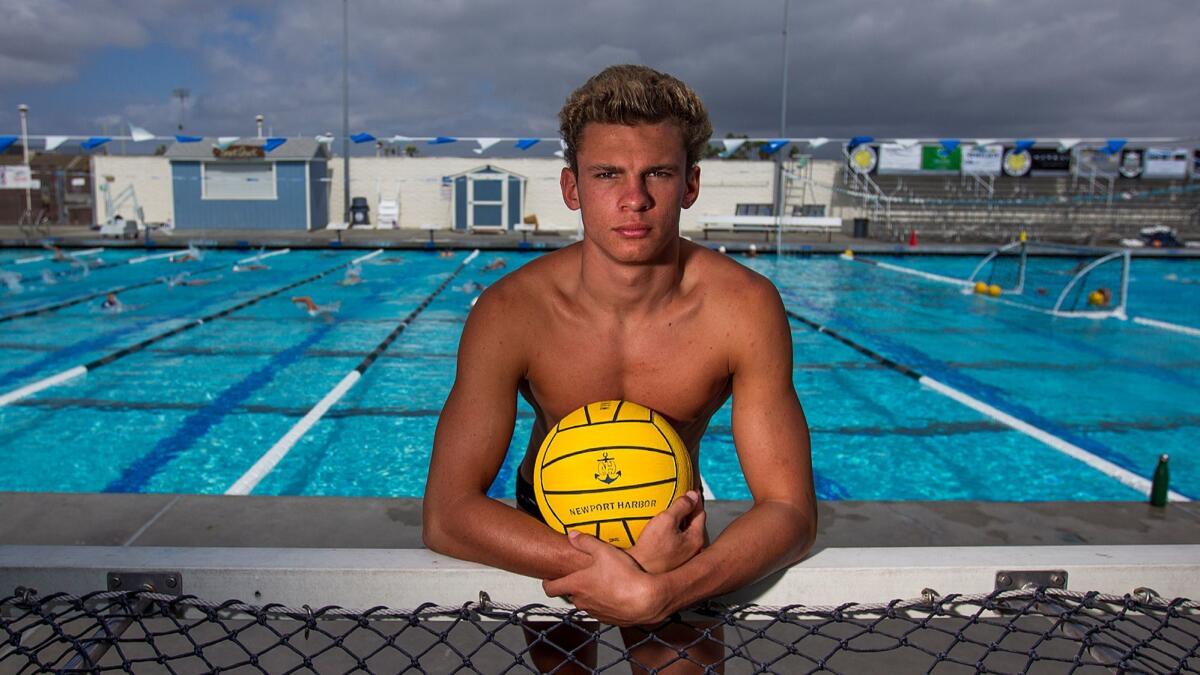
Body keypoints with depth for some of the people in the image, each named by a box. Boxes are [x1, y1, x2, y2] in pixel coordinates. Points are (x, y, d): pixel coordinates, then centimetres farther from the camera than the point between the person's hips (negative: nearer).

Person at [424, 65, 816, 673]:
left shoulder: (743, 308, -26)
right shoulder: (510, 312, -28)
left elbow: (790, 510, -25)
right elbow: (447, 515, -31)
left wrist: (662, 593, -42)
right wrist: (635, 566, -40)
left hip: (671, 528, 0)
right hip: (547, 534, 0)